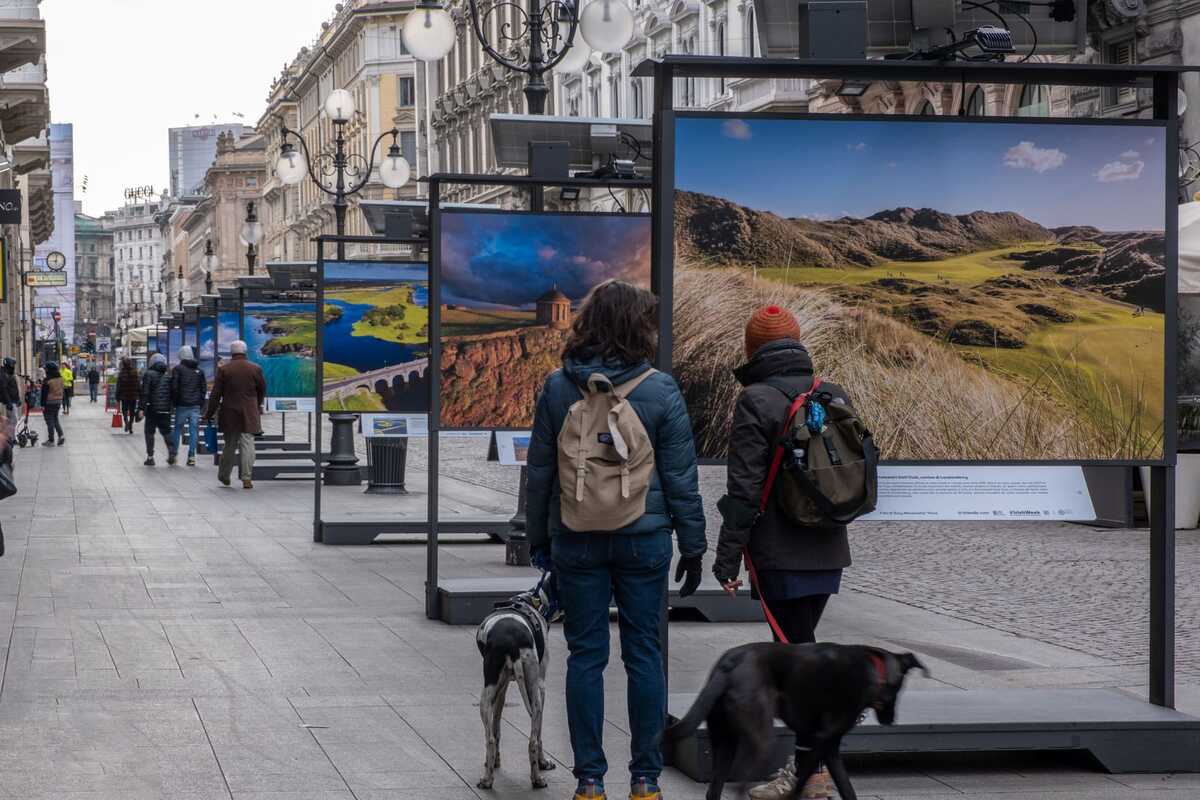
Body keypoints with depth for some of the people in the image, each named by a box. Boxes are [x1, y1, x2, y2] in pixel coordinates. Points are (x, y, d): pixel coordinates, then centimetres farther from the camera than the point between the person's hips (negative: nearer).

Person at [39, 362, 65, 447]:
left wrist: (42, 405, -12)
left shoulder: (47, 380, -18)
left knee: (50, 421, 0)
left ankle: (51, 440, 4)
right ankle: (61, 436, 4)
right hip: (58, 402, 7)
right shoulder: (60, 378, 4)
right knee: (55, 420, 19)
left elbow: (44, 394, -16)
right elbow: (62, 390, 13)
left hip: (49, 403, -7)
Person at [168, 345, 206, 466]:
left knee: (177, 429, 8)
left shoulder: (177, 369, -4)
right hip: (196, 406, 3)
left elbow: (174, 387, -8)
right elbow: (204, 388, 9)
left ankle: (173, 454, 8)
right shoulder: (199, 371, 9)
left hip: (182, 405, -3)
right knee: (194, 430, 3)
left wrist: (174, 401, 3)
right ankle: (191, 457, 0)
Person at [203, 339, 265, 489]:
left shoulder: (223, 369, -3)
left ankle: (224, 475, 23)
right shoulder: (255, 369, 0)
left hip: (229, 414, 1)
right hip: (249, 415, 0)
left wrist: (209, 414, 5)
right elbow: (262, 390, 12)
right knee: (247, 444, -2)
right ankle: (247, 478, -9)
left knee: (230, 445, 13)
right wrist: (257, 406, 30)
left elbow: (215, 394, -2)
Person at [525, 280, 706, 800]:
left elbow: (539, 472, 4)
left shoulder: (557, 388, -1)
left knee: (585, 656, 6)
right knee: (644, 654, 7)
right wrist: (692, 545, 5)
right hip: (642, 538, -1)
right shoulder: (660, 391, -7)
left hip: (577, 541, 1)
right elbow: (681, 478, -4)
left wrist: (539, 539, 13)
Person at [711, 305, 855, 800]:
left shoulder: (758, 401, -12)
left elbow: (744, 488, -15)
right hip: (828, 552, 7)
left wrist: (727, 557, -10)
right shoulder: (835, 397, 9)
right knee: (800, 647, 17)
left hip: (781, 556, -7)